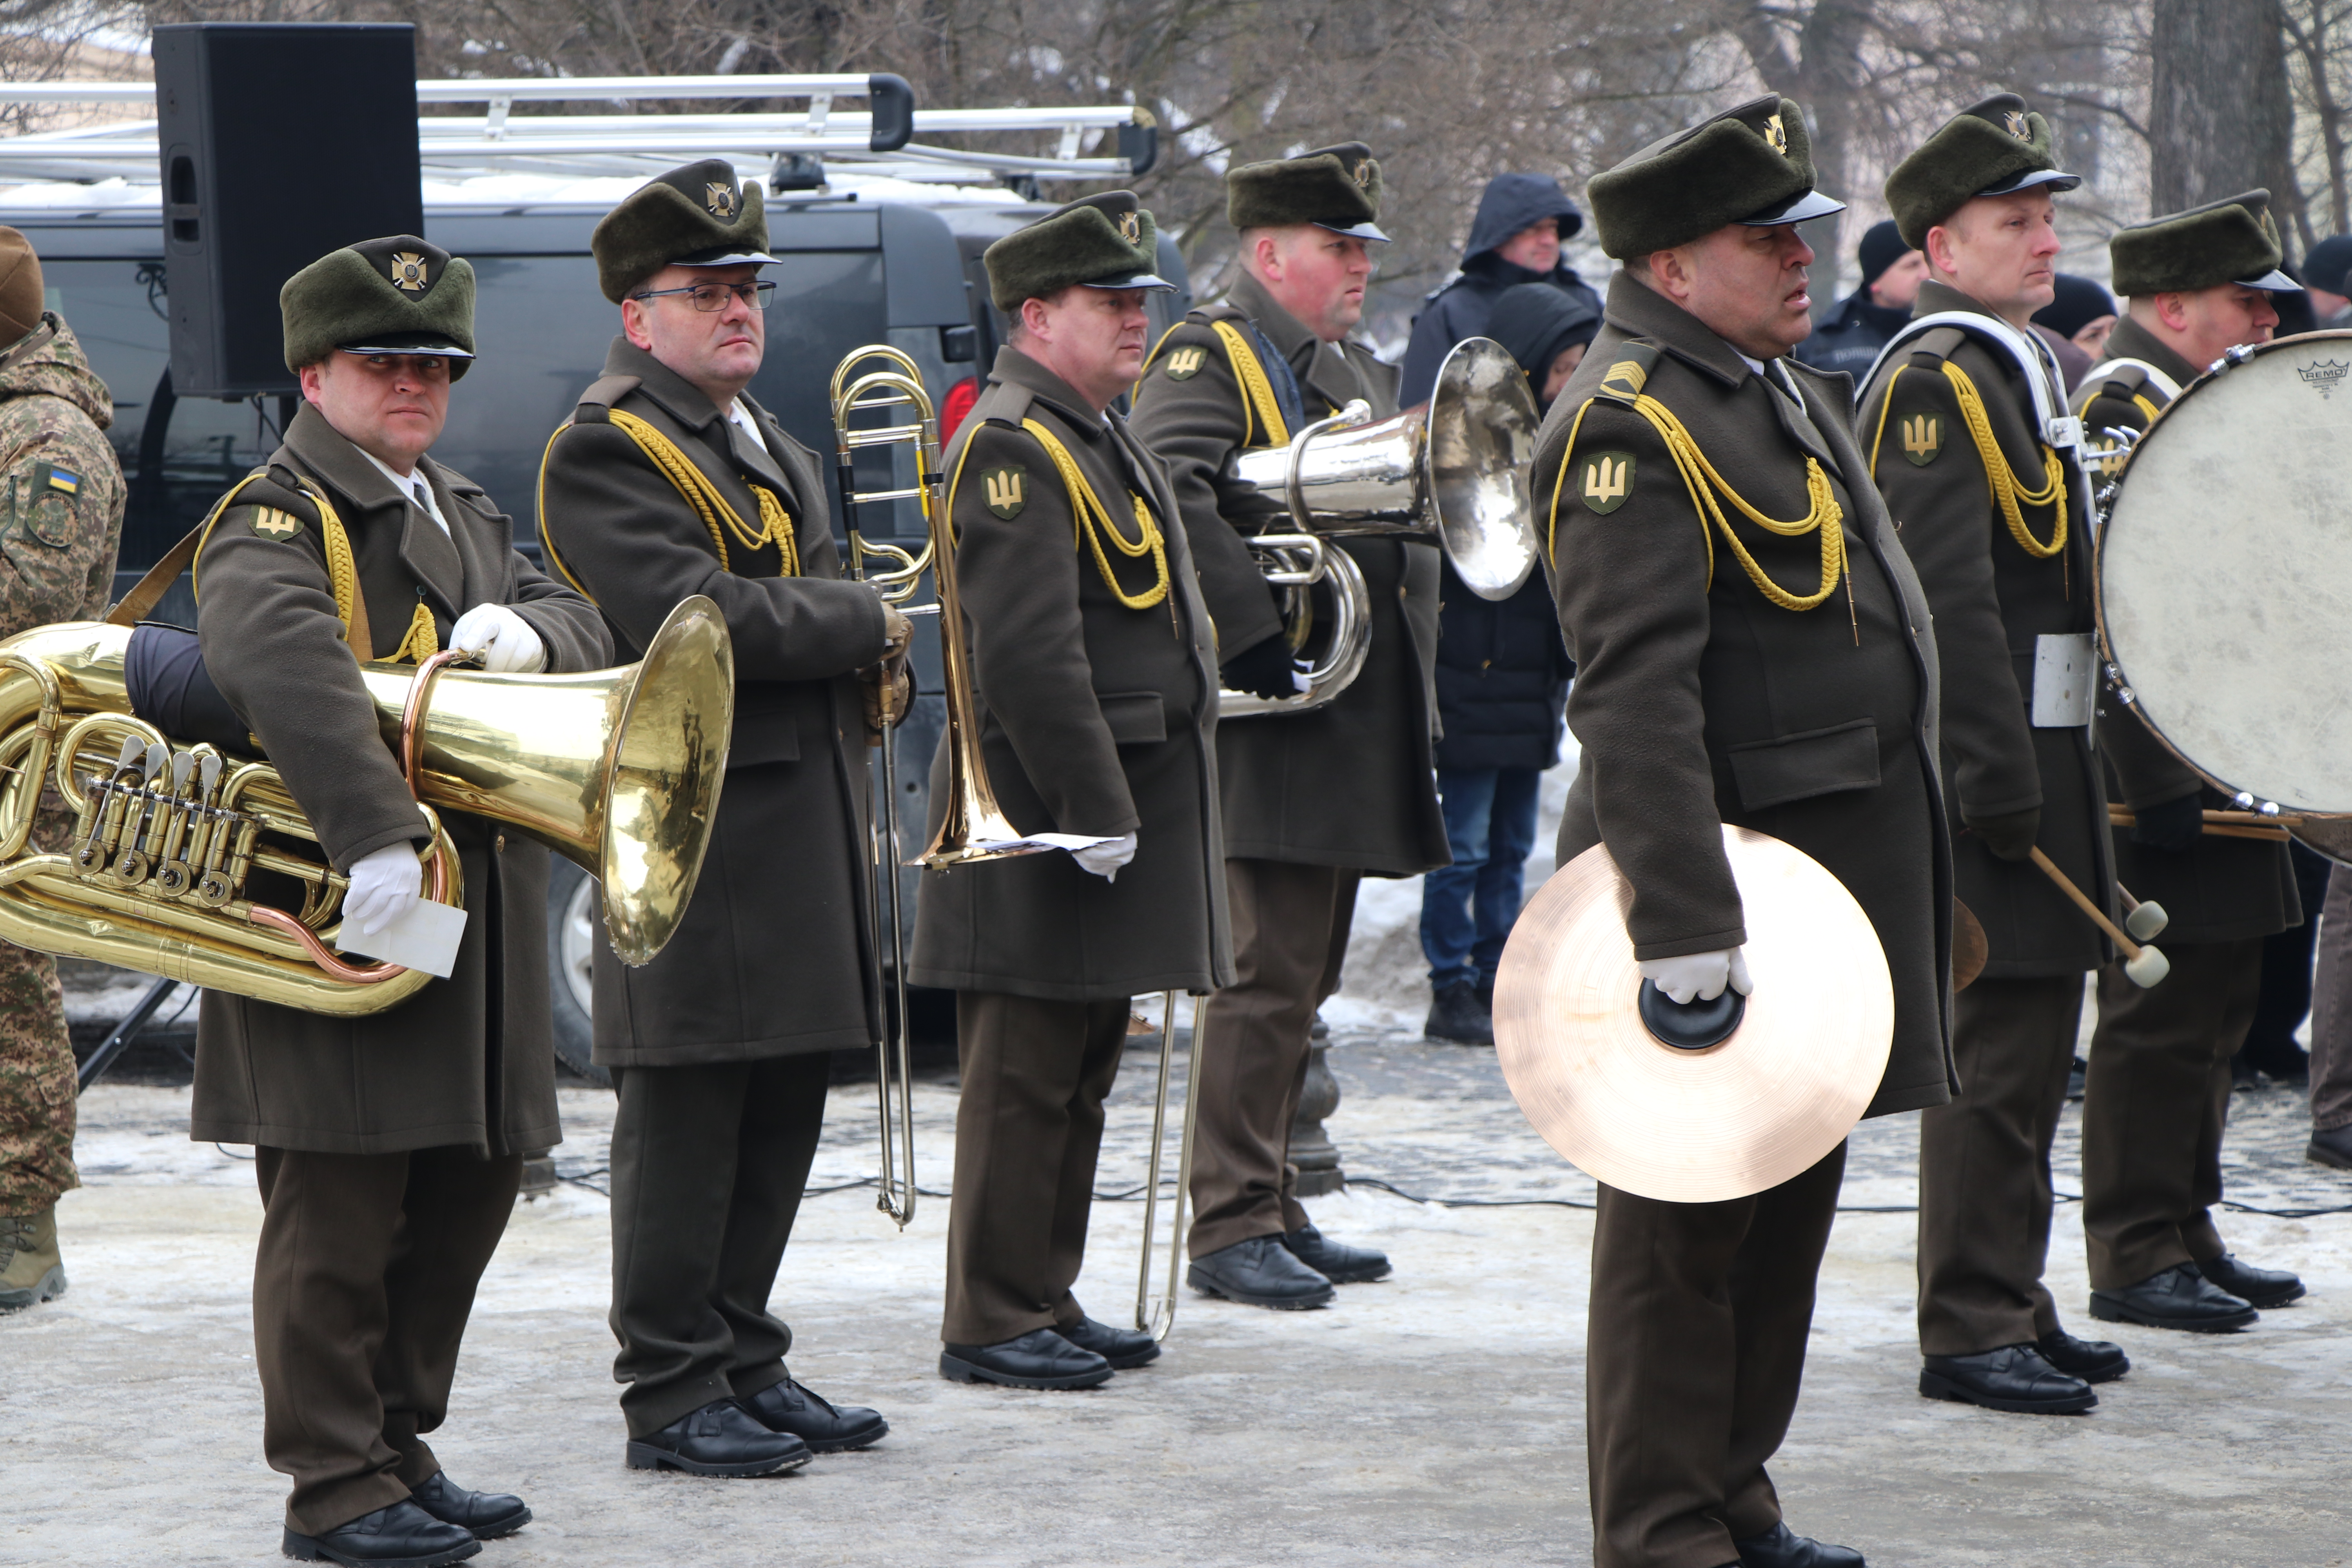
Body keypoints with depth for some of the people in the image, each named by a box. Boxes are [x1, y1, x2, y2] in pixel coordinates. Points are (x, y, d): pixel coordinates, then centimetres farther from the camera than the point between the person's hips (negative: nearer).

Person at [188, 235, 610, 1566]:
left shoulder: (465, 513, 20)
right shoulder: (277, 517, -9)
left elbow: (589, 627, 13)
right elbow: (279, 654, -29)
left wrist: (531, 629, -12)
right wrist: (377, 833, -39)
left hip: (478, 908, 9)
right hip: (341, 910, -8)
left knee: (471, 1188, 13)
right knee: (340, 1209, -3)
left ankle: (399, 1448, 24)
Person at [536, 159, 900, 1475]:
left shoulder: (776, 452, 20)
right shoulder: (606, 453, -10)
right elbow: (699, 617, -22)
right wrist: (868, 624, -11)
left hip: (807, 828, 9)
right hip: (697, 831, -9)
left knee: (784, 1112, 11)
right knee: (687, 1120, -4)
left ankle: (746, 1363, 21)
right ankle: (672, 1397, 1)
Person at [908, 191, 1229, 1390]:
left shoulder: (1095, 439, 18)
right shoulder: (1013, 449, -15)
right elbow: (1029, 656, -23)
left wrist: (1126, 808, 18)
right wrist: (1095, 814, -23)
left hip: (1118, 807, 10)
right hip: (1045, 830, -10)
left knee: (1078, 1076, 14)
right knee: (1024, 1078, -4)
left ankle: (1047, 1301, 22)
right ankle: (992, 1324, 1)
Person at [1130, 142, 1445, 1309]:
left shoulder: (1355, 370, 21)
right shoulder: (1210, 359, -8)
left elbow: (1402, 516, 30)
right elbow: (1168, 499, -24)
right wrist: (1259, 632, -27)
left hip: (1353, 724, 9)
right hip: (1277, 717, -9)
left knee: (1303, 980, 13)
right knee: (1265, 975, -9)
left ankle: (1276, 1210, 20)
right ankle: (1230, 1227, -6)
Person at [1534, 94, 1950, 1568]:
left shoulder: (1780, 385, 15)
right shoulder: (1635, 424, -17)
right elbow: (1637, 692, -25)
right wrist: (1687, 922, -31)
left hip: (1845, 863, 10)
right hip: (1735, 862, -10)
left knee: (1795, 1192, 16)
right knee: (1689, 1215, -2)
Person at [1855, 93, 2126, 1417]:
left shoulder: (2023, 366, 17)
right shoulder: (1936, 381, -14)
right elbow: (1948, 596, -21)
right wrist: (1999, 782, -24)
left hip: (2043, 750, 10)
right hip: (1989, 760, -10)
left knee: (2031, 1041, 14)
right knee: (1997, 1047, -7)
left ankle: (2014, 1307, 22)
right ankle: (1973, 1332, -3)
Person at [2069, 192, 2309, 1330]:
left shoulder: (2193, 400, 18)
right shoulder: (2124, 403, -15)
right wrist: (2158, 788, -24)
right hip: (2171, 772, -10)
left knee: (2212, 1010, 14)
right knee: (2163, 1015, -6)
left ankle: (2186, 1236, 21)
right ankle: (2137, 1258, -1)